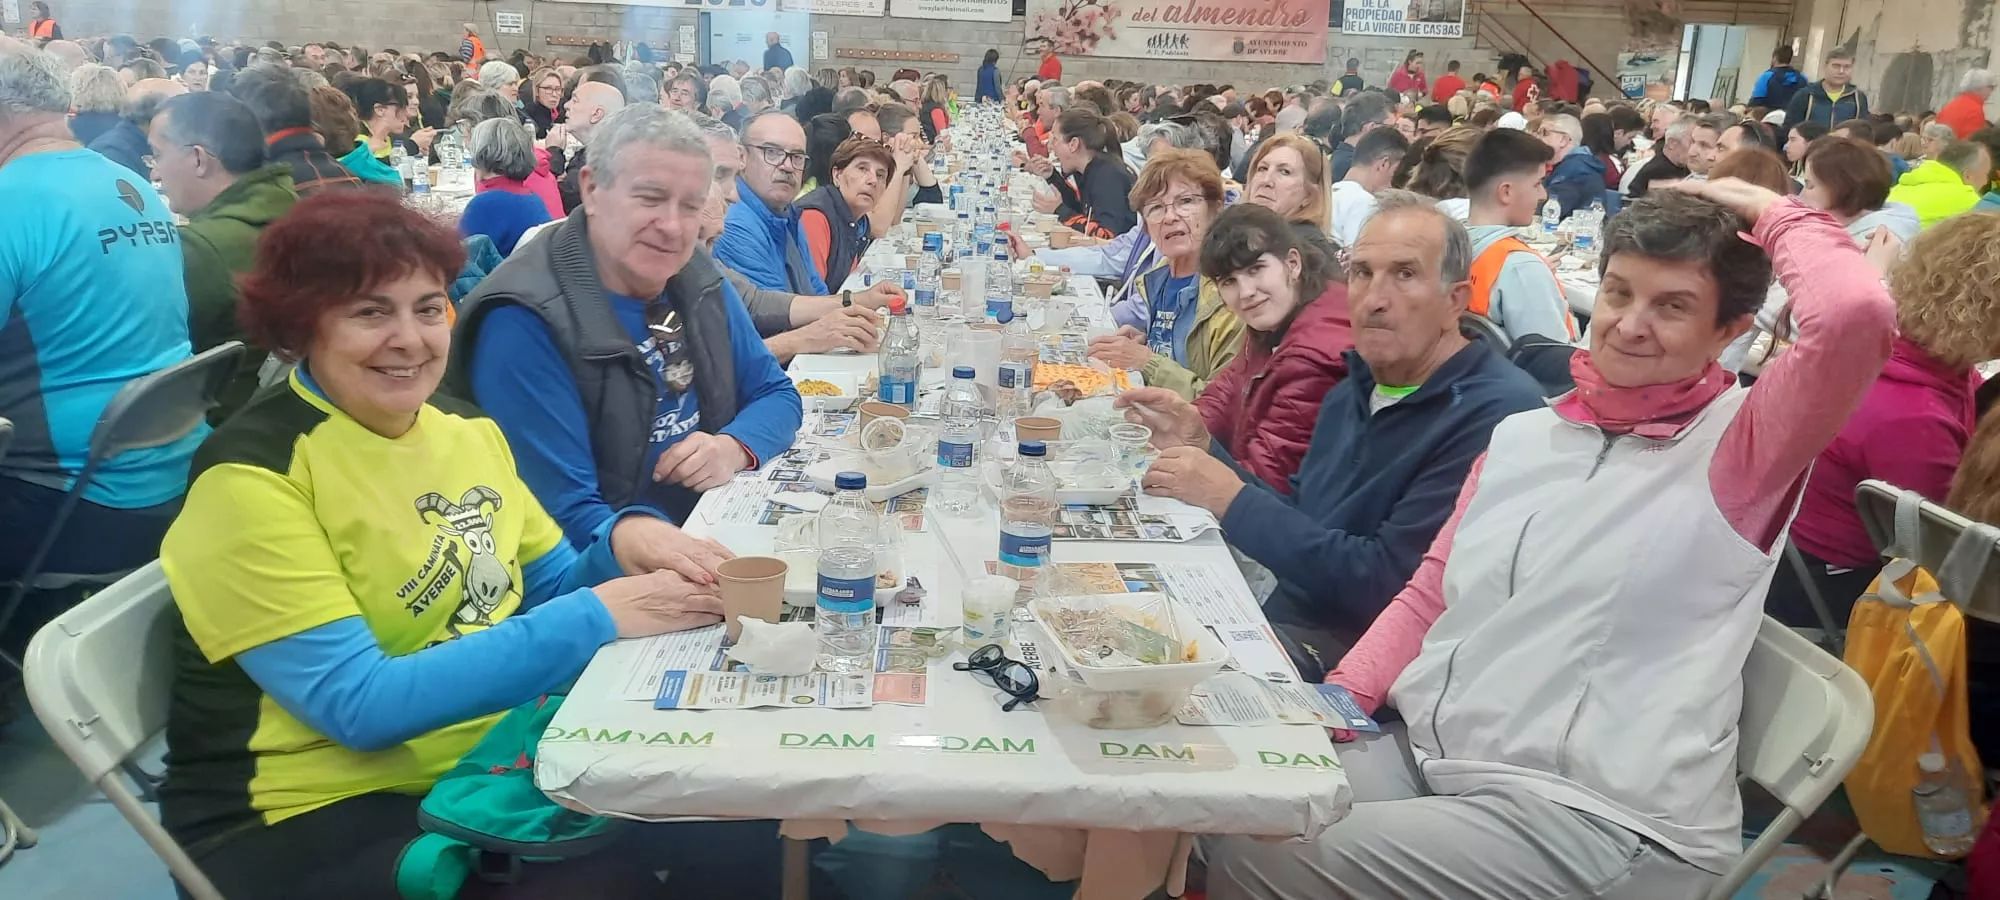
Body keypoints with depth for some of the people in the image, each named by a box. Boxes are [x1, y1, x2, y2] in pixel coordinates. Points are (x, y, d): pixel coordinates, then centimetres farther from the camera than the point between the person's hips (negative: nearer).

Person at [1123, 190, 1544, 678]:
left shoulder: (1497, 413, -18)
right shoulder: (1353, 393, 12)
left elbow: (1388, 582, -23)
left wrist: (1234, 500, -18)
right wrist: (1202, 448, 3)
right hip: (1280, 616, 8)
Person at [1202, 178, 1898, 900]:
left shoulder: (1735, 445, -5)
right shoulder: (1523, 434, 13)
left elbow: (1856, 312, -25)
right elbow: (1428, 596, 16)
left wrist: (1771, 212, -6)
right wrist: (1336, 699, 1)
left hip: (1600, 820, -6)